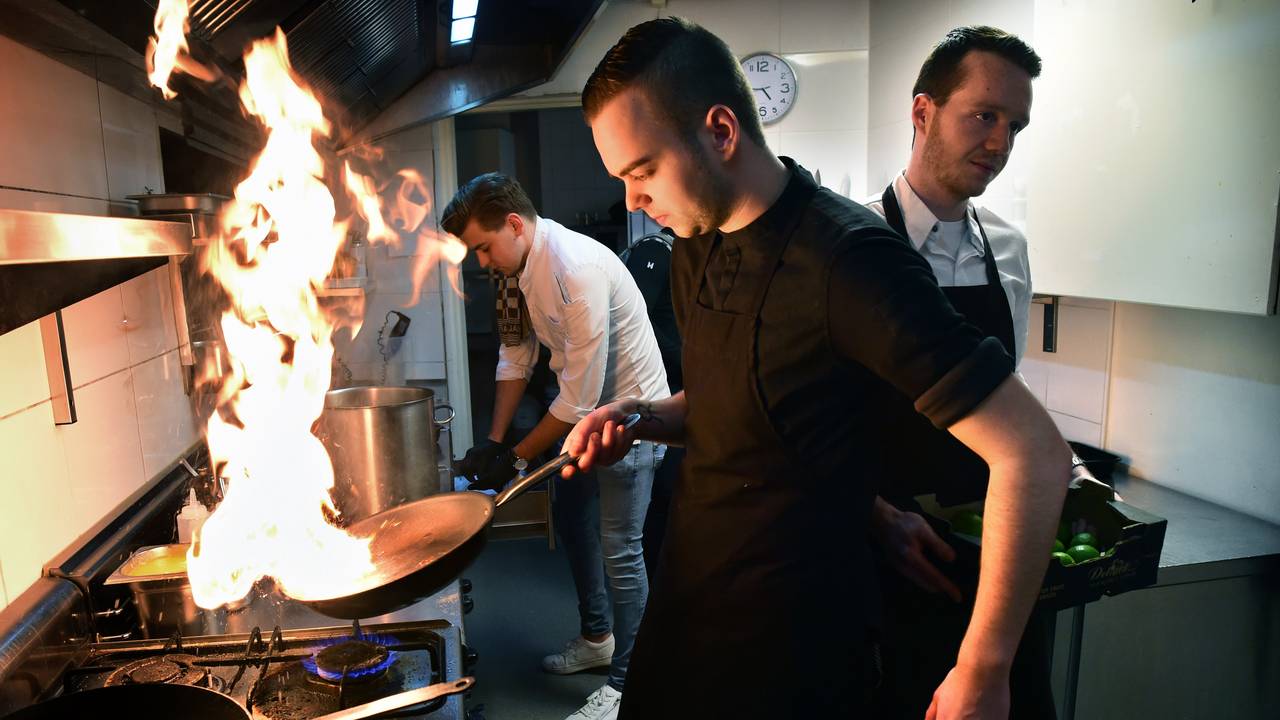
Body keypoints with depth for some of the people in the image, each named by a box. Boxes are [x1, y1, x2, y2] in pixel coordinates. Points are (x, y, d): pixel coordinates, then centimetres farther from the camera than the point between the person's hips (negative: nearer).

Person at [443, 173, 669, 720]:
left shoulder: (575, 268, -31)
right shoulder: (520, 265, -3)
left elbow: (581, 397, -29)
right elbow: (515, 356, 6)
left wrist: (515, 457, -18)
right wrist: (493, 442, 1)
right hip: (585, 408, 9)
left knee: (618, 550, -3)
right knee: (571, 519, 20)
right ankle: (596, 637, 41)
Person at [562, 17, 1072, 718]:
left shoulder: (847, 259, -23)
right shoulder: (695, 248, 2)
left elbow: (1034, 454, -23)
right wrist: (640, 417, -3)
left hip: (789, 652, -7)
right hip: (684, 608, 8)